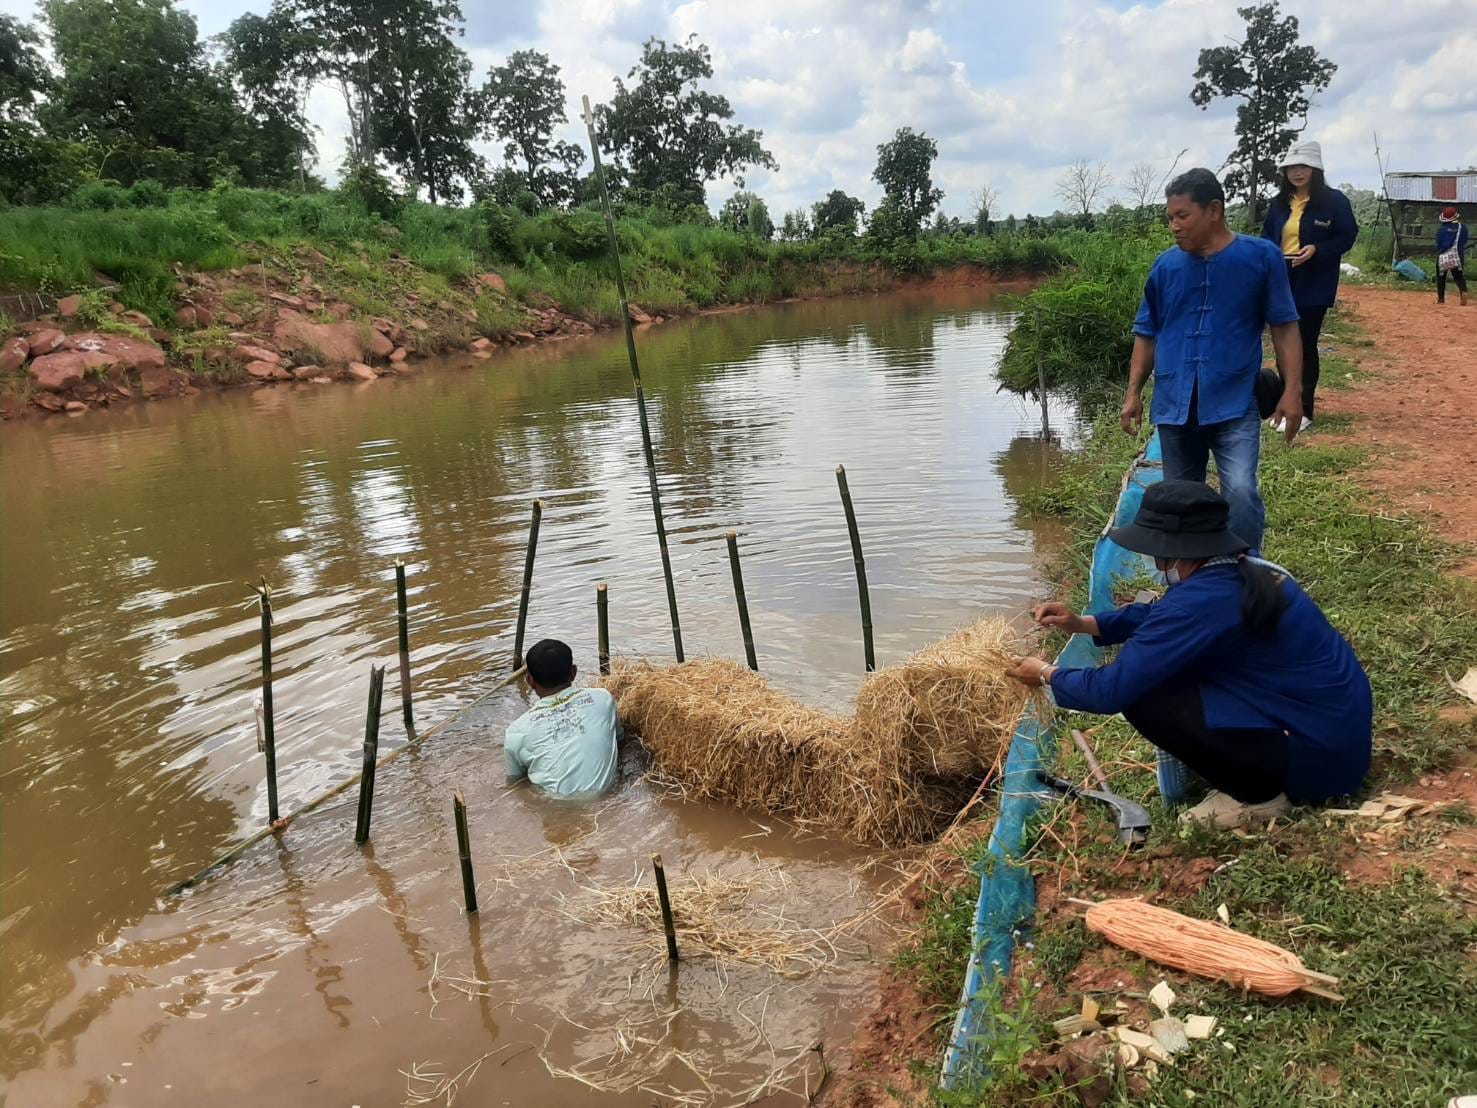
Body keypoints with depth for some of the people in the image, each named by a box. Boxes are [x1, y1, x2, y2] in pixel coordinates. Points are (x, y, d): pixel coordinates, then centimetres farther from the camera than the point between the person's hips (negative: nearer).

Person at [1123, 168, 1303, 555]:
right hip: (1175, 406, 3)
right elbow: (1147, 334, 12)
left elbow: (1284, 326, 1)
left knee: (1241, 491, -19)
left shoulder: (1261, 256, -2)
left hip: (1236, 403, -3)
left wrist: (1292, 389, -5)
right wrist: (1134, 392, 7)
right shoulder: (1166, 266, 5)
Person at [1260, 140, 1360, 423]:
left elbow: (1347, 238, -5)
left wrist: (1316, 250, -22)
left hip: (1313, 286, -5)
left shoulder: (1334, 200, -6)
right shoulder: (1280, 203, 9)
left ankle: (1304, 410, 5)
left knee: (1306, 346, -3)